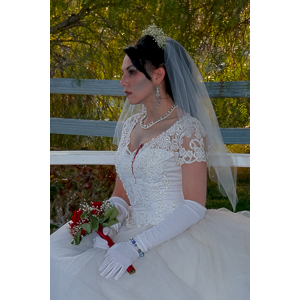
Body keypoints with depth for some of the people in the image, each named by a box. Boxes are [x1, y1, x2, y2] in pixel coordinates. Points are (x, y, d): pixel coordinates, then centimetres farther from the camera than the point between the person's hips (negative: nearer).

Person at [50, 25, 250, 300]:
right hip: (132, 233, 6)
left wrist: (137, 246, -22)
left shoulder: (187, 130, -9)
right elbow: (122, 195, 14)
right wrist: (105, 225, -8)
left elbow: (194, 206, -14)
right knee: (59, 268, -12)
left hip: (175, 239, -6)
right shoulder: (130, 125, 12)